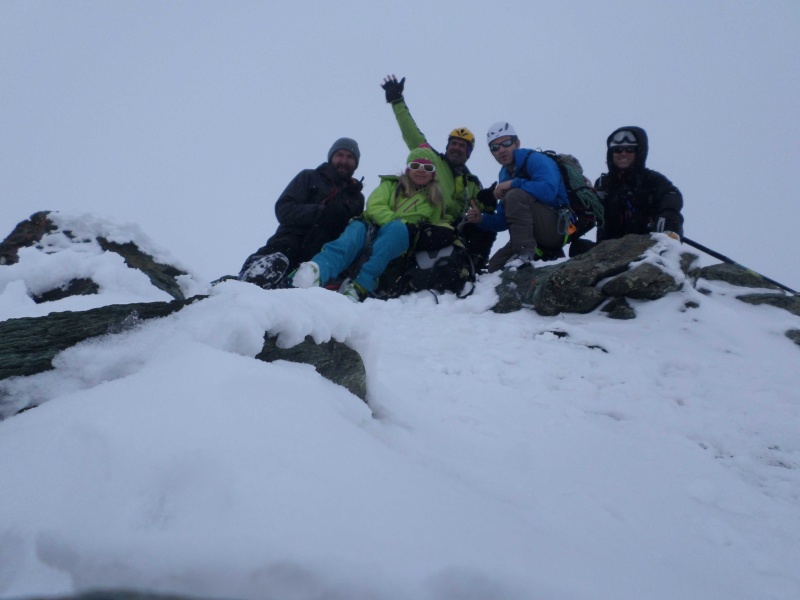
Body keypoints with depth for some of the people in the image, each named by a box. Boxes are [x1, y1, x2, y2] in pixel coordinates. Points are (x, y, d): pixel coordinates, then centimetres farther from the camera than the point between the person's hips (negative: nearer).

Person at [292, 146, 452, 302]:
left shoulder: (435, 200, 25)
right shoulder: (391, 184, 20)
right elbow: (374, 206, 4)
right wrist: (402, 222, -12)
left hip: (395, 246, 0)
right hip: (373, 229, 0)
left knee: (398, 229, -36)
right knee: (357, 229, -37)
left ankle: (361, 285, -52)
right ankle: (316, 269, -64)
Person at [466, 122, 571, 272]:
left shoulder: (535, 159, -8)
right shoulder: (505, 175, 15)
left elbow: (549, 190, -30)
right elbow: (503, 221, 16)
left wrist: (513, 184, -22)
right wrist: (482, 219, -3)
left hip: (557, 225, -8)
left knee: (515, 195, -27)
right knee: (495, 266, 0)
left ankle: (524, 254, -28)